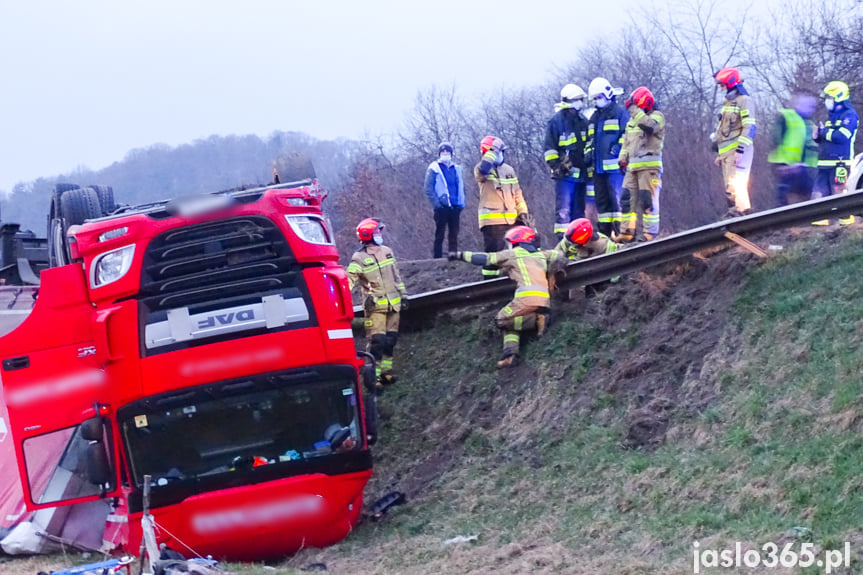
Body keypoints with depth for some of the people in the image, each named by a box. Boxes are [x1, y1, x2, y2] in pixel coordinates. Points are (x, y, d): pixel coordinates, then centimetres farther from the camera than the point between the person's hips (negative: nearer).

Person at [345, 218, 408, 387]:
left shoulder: (387, 252, 11)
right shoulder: (359, 258, -10)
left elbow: (396, 275, 20)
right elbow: (350, 278, -19)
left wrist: (403, 294, 20)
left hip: (393, 304, 6)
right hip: (375, 306, -6)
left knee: (390, 339, 12)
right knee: (376, 341, -12)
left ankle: (386, 372, 25)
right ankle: (374, 377, -8)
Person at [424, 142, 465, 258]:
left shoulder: (456, 169, 17)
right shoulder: (434, 168, 3)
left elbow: (461, 187, 23)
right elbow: (428, 189, -3)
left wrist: (461, 203, 8)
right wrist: (436, 203, -14)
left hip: (455, 207, 4)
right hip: (441, 207, -4)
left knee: (454, 235, 5)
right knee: (439, 235, -4)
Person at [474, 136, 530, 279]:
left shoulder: (509, 170, 16)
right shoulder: (481, 169, -1)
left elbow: (517, 193, 21)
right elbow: (483, 170, -28)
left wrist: (522, 211, 9)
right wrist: (493, 150, -21)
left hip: (512, 220, 6)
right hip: (492, 222, -6)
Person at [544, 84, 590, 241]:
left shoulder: (583, 121, 16)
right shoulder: (556, 121, -4)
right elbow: (550, 148, -5)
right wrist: (556, 166, -13)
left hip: (581, 173, 6)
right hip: (565, 174, -6)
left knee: (579, 209, 8)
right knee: (563, 209, -10)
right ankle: (562, 239, -11)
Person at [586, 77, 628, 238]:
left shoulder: (619, 112, 0)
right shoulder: (594, 118, 23)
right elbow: (590, 139, 30)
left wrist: (617, 150, -15)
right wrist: (588, 153, 14)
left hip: (614, 166, -8)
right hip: (598, 166, 8)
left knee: (617, 199, -12)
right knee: (601, 200, 8)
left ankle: (620, 231, -14)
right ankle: (604, 233, 11)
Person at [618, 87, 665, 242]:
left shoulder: (657, 116, -1)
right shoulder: (632, 120, 22)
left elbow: (649, 125, -25)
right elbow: (626, 141, 28)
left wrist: (635, 110, -20)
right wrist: (623, 158, 17)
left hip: (649, 165, -8)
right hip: (632, 166, 8)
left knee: (648, 200, -10)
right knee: (627, 197, 4)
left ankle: (650, 232, -9)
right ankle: (627, 232, 7)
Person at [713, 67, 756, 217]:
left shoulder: (743, 101, -6)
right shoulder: (727, 102, 22)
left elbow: (749, 127, -15)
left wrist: (740, 150, -23)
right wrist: (718, 154, 25)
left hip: (738, 149, -9)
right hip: (726, 152, 9)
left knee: (735, 187, -18)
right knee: (731, 188, 7)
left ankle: (742, 210, -22)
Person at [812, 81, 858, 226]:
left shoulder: (850, 115, -7)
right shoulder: (832, 116, 22)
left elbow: (841, 137, -20)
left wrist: (824, 131, -7)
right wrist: (817, 136, 6)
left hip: (839, 162, -9)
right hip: (825, 163, 9)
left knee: (839, 191, -9)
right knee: (820, 191, 3)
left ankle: (847, 216, 0)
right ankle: (822, 217, 7)